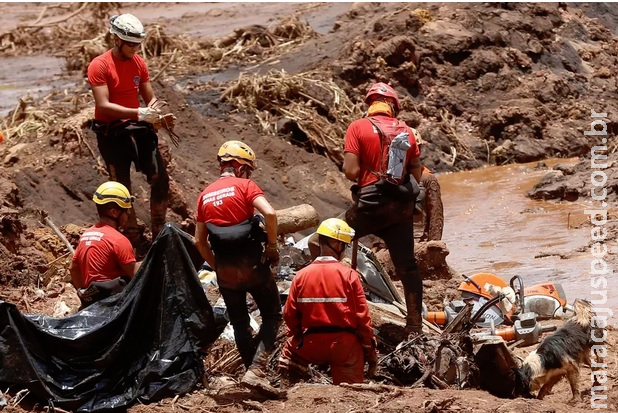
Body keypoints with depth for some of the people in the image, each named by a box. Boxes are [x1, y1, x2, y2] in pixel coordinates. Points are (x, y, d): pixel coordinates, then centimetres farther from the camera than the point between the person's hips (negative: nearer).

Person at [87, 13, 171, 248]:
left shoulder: (139, 63, 3)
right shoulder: (99, 66, -14)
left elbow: (150, 98, 7)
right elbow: (104, 106, -21)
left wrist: (153, 112, -17)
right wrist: (139, 113, -28)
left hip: (137, 128, 5)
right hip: (111, 133, -4)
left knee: (160, 178, -6)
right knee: (122, 186, -1)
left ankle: (159, 232, 6)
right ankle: (133, 236, 9)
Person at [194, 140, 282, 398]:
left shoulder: (205, 195, 11)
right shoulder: (244, 186, -4)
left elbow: (199, 241, 11)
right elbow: (269, 213, -21)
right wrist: (272, 247, -9)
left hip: (225, 270, 5)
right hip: (252, 263, -5)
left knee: (239, 323, 17)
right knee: (272, 316, 5)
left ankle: (252, 371, 19)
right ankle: (256, 371, -12)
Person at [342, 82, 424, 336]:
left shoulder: (358, 128, -5)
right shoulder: (408, 132, 9)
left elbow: (351, 172, -11)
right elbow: (416, 176, 10)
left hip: (371, 204, -4)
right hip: (402, 207, 4)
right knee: (407, 267, 9)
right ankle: (415, 327, 11)